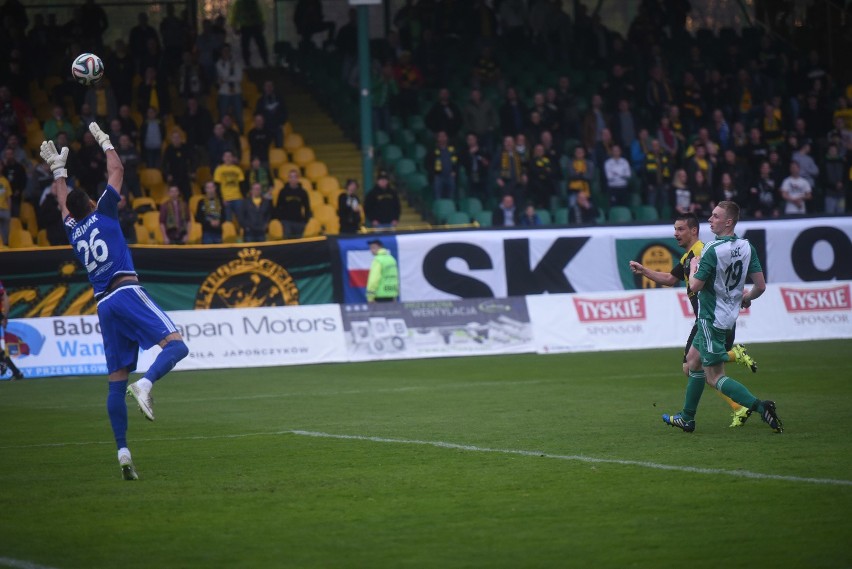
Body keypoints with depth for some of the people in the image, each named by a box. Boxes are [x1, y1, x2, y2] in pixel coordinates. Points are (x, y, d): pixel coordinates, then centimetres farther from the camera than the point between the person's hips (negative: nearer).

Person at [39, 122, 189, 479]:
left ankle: (122, 452, -4)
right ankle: (145, 384, -44)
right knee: (175, 345, -14)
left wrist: (58, 170, 50)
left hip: (103, 304, 5)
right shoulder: (102, 215, 7)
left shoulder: (73, 231, 18)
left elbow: (62, 202, 39)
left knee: (116, 381, 4)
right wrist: (105, 143, 29)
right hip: (127, 292, -5)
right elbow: (117, 171, 15)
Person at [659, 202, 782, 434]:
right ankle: (686, 418, 31)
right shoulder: (747, 247, -2)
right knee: (693, 360, 24)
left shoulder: (712, 250, -23)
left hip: (711, 318, -9)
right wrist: (746, 298, 19)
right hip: (729, 316, 9)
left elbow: (695, 286, -19)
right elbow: (760, 285, -1)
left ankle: (760, 406, -21)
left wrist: (694, 266, 0)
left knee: (714, 377, -5)